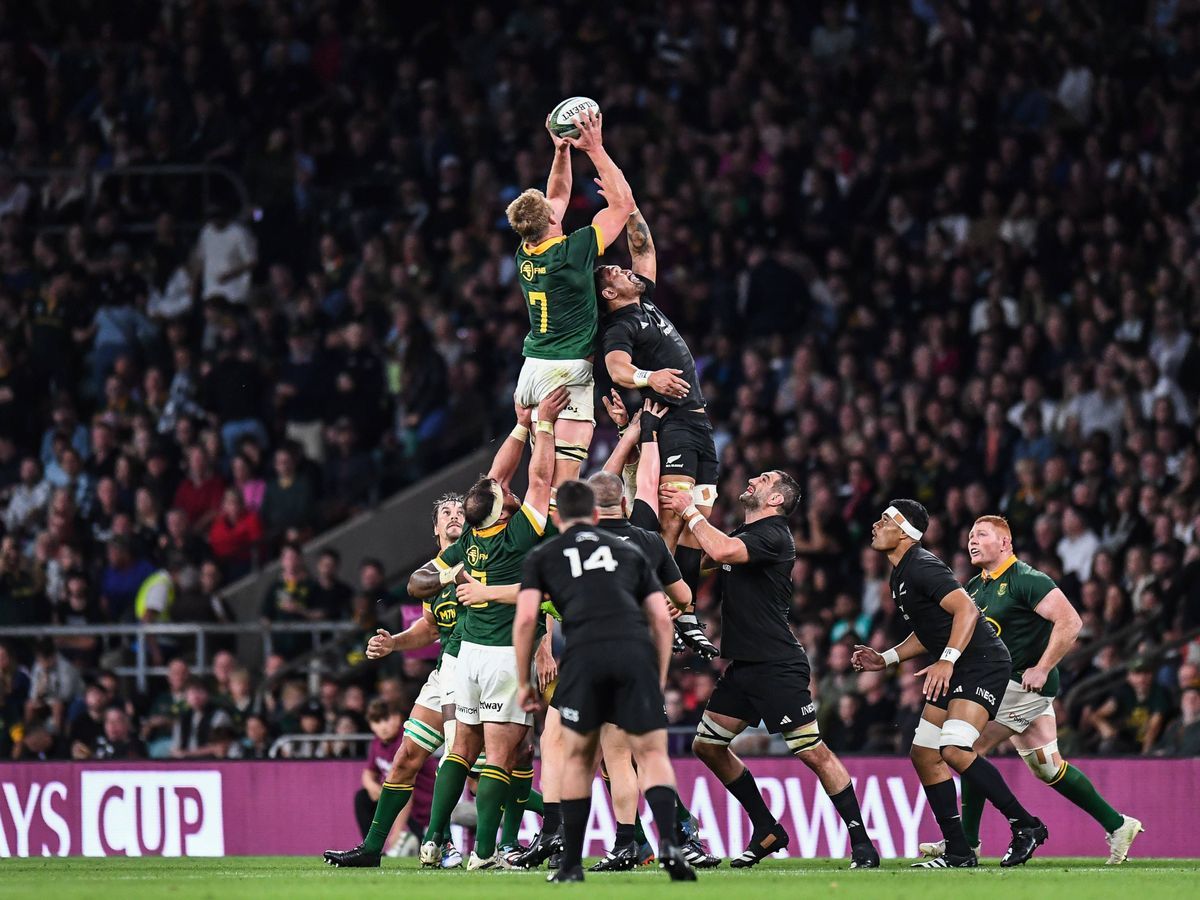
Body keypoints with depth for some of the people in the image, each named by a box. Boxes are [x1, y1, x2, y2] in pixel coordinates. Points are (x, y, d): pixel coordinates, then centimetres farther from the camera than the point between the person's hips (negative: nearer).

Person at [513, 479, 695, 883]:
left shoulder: (542, 556, 23)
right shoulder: (629, 549, 28)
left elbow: (526, 619, 9)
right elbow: (662, 619, 21)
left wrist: (523, 682, 17)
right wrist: (659, 680, 26)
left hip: (584, 653, -1)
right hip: (636, 651, 1)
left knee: (578, 758, 15)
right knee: (652, 752, 4)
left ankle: (571, 864, 14)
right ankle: (669, 843, -20)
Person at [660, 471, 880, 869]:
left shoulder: (772, 536, -13)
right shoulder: (743, 534, 17)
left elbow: (721, 551, -28)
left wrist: (690, 511, -15)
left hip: (777, 668, -10)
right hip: (744, 667, 10)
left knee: (813, 752, -12)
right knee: (707, 745, 10)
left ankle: (862, 843, -7)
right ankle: (767, 830, 19)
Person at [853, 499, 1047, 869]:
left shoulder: (922, 567, -16)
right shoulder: (901, 575, 16)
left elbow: (966, 610, -27)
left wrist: (946, 661, -35)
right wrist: (886, 659, 18)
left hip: (983, 662, -11)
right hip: (956, 672, 11)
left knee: (955, 751, -23)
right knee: (924, 755, 7)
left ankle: (1026, 826, -13)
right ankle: (958, 852, 10)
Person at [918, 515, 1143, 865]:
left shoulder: (1026, 580, -15)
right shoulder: (976, 587, 12)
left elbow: (1070, 622, -22)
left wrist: (1042, 669, -23)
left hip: (1026, 683, -9)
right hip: (1004, 686, 9)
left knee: (971, 748, -12)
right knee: (1048, 768, 11)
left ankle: (967, 840, -6)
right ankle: (1117, 825, 18)